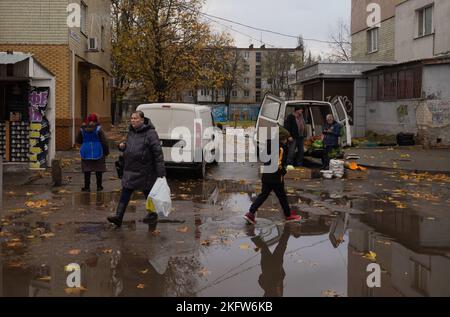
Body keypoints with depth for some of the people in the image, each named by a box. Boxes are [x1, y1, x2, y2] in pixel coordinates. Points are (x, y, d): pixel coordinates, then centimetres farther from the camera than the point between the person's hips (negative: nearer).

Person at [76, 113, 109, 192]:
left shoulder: (82, 129, 0)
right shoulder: (98, 129, -10)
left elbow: (78, 140, 8)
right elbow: (104, 141, -10)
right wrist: (106, 152, 1)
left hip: (86, 152, 2)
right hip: (98, 152, -2)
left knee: (87, 171, 7)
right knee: (98, 171, 8)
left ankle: (87, 187, 8)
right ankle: (99, 187, 13)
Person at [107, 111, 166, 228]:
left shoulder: (150, 133, -14)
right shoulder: (131, 132, 11)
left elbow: (158, 152, -17)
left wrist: (160, 171, -21)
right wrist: (122, 146, 1)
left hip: (144, 170, -7)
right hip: (130, 169, 7)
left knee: (148, 192, 10)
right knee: (125, 193, 1)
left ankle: (153, 215, 29)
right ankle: (118, 216, 1)